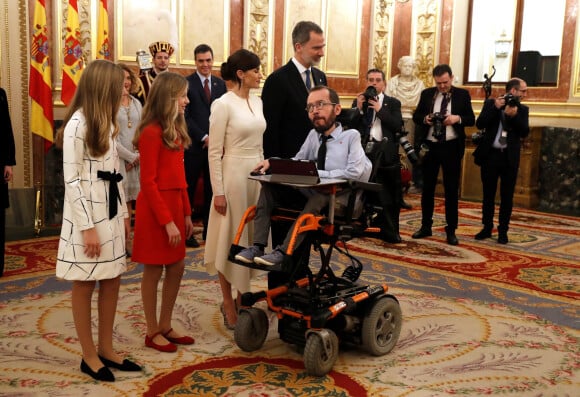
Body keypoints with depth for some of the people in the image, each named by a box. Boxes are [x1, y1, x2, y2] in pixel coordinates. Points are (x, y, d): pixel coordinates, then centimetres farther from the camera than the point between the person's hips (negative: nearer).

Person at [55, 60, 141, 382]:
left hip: (110, 209, 9)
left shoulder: (106, 122, 14)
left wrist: (122, 213, 13)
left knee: (112, 280, 11)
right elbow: (71, 180, -17)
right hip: (87, 212, -8)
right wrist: (88, 227, -19)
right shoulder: (77, 125, -14)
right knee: (85, 284, 3)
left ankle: (106, 349, 23)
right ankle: (89, 356, 14)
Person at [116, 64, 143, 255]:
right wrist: (131, 157, -8)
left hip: (136, 159, 5)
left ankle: (127, 240, 16)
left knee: (129, 200, 9)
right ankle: (126, 241, 5)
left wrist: (138, 155, -2)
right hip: (118, 158, -5)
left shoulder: (136, 103, 12)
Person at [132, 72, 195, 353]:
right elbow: (148, 182, -17)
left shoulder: (175, 130, 12)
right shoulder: (151, 132, -14)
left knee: (176, 268, 12)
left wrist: (186, 213, 11)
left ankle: (165, 326, 25)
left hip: (174, 203, 9)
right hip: (155, 208, -9)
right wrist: (167, 221, -19)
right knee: (153, 271, 3)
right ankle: (152, 333, 17)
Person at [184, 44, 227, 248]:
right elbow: (185, 116, -9)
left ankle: (209, 229, 18)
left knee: (212, 189, 9)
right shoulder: (186, 83, -3)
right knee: (189, 189, 4)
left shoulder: (220, 84, 11)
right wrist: (204, 137, -13)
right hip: (194, 145, -4)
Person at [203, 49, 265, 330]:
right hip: (233, 175, -7)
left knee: (251, 238, 12)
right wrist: (218, 191, -15)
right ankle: (228, 304, 16)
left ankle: (242, 298, 26)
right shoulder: (223, 104, -12)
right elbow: (214, 152, -13)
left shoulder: (257, 102, 9)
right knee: (231, 240, 3)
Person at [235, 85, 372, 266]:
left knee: (321, 197, -38)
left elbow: (355, 173, -16)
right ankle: (258, 246, -18)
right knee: (270, 186, -10)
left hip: (341, 200, -6)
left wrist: (317, 174, -18)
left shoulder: (351, 136, -5)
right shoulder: (313, 135, 13)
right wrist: (272, 162, -2)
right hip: (311, 193, 6)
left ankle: (283, 251, -36)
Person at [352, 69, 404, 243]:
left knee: (391, 195, 2)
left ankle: (390, 232, 10)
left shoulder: (393, 103, 7)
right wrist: (359, 108, -11)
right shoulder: (359, 101, 10)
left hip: (387, 154, -1)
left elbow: (397, 126, -7)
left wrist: (379, 109, -12)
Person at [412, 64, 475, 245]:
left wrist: (458, 118, -19)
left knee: (451, 189, 3)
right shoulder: (427, 94, 6)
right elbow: (416, 116, 7)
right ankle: (426, 226, 21)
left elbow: (471, 120, 0)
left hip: (451, 147, -2)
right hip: (429, 145, 2)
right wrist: (425, 119, -14)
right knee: (427, 187, 9)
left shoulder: (462, 94, 1)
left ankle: (451, 230, 11)